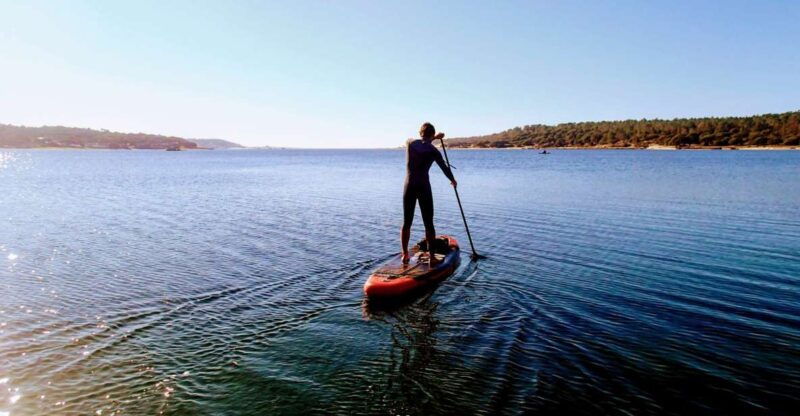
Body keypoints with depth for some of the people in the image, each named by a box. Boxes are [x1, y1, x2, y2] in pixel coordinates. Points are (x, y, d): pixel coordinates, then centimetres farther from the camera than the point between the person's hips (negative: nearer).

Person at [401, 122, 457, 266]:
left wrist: (434, 138, 39)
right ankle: (431, 256, 6)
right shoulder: (433, 151, -4)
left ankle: (405, 254, 19)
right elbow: (444, 167, 8)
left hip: (409, 187, 3)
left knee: (407, 222, 12)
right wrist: (453, 180, 25)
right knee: (428, 223, 4)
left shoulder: (410, 143, 3)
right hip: (424, 188, -3)